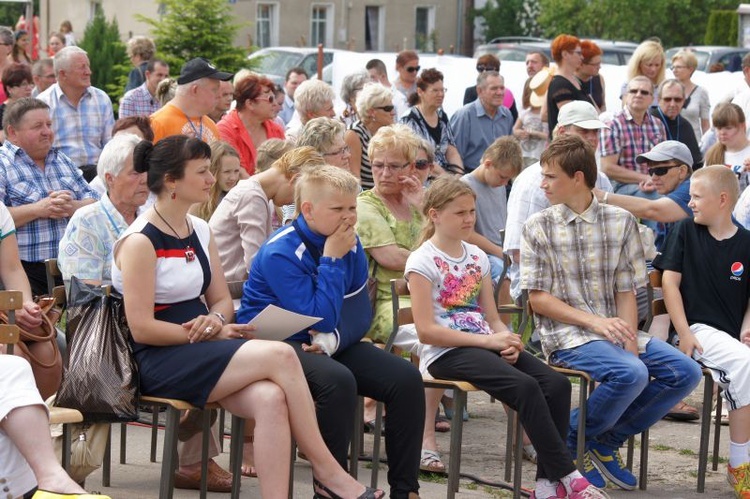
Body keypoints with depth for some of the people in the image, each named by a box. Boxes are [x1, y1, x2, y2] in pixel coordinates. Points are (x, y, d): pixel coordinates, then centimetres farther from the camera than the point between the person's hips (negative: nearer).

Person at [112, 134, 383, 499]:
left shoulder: (200, 231, 14)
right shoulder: (140, 241, -10)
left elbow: (222, 300, 18)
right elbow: (141, 328, -14)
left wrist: (215, 320, -7)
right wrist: (214, 332, -13)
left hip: (199, 348, 7)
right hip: (160, 362, -7)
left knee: (270, 399, -26)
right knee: (280, 355, -25)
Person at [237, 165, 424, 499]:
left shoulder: (350, 245, 2)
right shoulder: (281, 253, -19)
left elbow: (359, 313, 2)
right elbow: (320, 318, -23)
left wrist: (333, 339, -19)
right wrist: (332, 260, -20)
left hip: (324, 345, 7)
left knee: (406, 379, -10)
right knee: (338, 381, -36)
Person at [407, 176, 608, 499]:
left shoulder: (477, 257, 16)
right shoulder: (422, 262, -5)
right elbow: (426, 331, -13)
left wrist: (506, 341, -8)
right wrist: (488, 341, -16)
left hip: (485, 345, 7)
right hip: (446, 353, -7)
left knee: (556, 383, -17)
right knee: (525, 387, -30)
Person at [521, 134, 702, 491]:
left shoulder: (621, 222, 8)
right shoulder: (538, 228, 1)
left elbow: (626, 291, 5)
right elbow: (538, 298, -4)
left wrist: (630, 340, -12)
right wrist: (595, 322, -17)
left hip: (613, 330, 5)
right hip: (566, 334, -5)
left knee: (685, 372, -13)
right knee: (631, 373, -31)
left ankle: (607, 441, 1)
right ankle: (571, 441, -7)